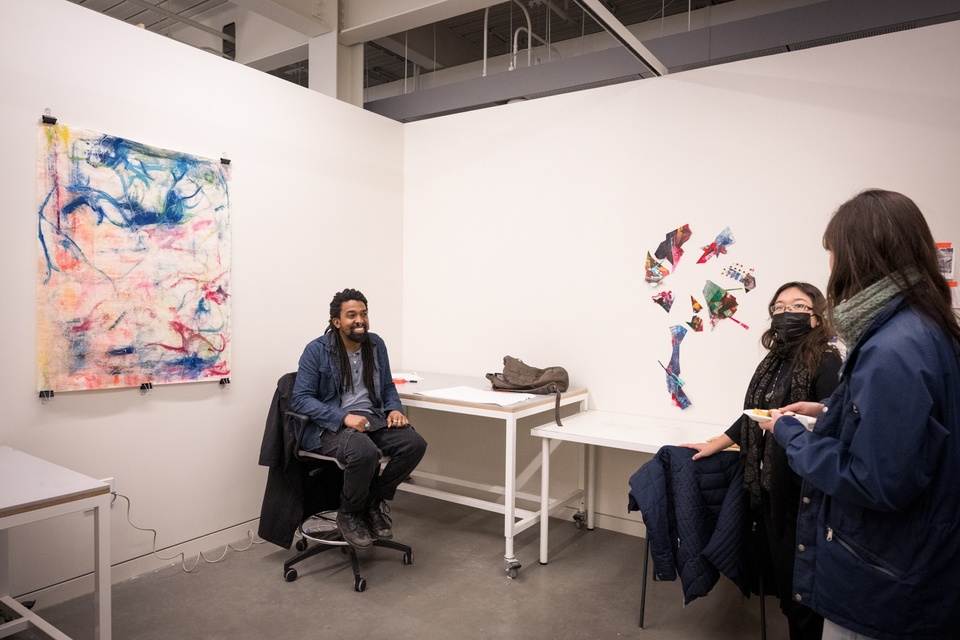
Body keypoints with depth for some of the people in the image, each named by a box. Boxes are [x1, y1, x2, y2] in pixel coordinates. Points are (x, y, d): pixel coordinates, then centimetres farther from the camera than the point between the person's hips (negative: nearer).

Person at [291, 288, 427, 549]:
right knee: (365, 452, -37)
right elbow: (300, 399, -12)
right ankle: (349, 514, -5)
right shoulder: (317, 350, -8)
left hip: (373, 417, 6)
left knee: (414, 444, -21)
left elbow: (388, 386, 18)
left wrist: (394, 409, -5)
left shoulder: (376, 344, 7)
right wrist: (344, 417, -24)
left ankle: (375, 502, 2)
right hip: (331, 425, -5)